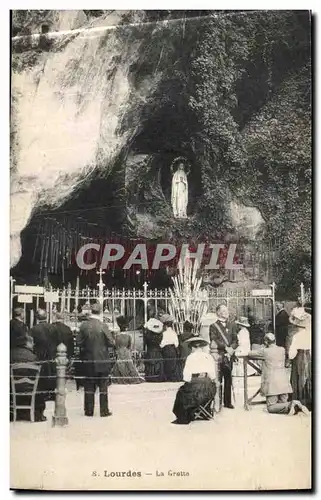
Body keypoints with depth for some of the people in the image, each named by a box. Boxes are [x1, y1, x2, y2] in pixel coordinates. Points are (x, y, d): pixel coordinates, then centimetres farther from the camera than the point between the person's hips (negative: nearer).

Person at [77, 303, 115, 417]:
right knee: (103, 386, 7)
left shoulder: (83, 325, -5)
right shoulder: (103, 326, -13)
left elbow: (79, 342, -1)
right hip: (102, 360, -2)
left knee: (89, 386, 11)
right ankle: (104, 411, 11)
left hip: (88, 360, 2)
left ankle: (89, 411, 15)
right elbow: (111, 342, -9)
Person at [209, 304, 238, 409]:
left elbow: (235, 339, 11)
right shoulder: (213, 326, 1)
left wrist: (231, 348, -8)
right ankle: (218, 402, 1)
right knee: (218, 380, -5)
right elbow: (214, 341, -8)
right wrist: (226, 347, -15)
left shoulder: (232, 325, 15)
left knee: (228, 380, 9)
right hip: (219, 356, -4)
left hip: (229, 356, 4)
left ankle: (228, 402, 16)